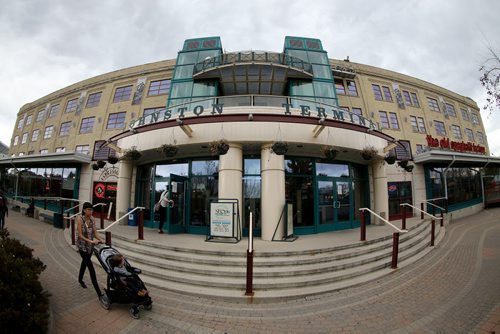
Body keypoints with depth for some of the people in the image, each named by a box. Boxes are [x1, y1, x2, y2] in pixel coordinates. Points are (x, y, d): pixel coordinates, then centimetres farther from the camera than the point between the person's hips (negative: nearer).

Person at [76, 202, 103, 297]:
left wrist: (100, 239, -19)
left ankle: (80, 280, 53)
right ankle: (98, 292, -6)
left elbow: (95, 232, -3)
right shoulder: (80, 218, -18)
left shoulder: (92, 219, -4)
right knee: (91, 268, -8)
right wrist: (91, 241, -29)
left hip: (90, 246, 5)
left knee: (85, 262, 26)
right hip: (82, 245, -5)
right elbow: (80, 235, -19)